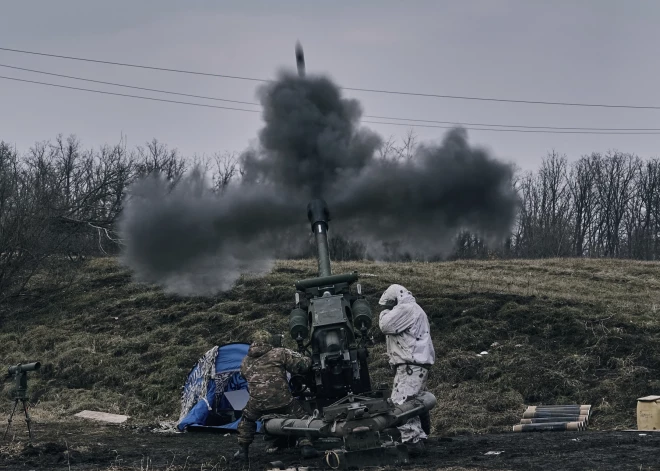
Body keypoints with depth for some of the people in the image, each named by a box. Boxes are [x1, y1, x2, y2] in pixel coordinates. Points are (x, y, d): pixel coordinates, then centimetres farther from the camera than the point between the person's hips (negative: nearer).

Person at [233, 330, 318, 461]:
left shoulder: (245, 362, 17)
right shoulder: (280, 353, 5)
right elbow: (302, 365, 3)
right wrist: (309, 361, 24)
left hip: (257, 402, 3)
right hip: (282, 399, -3)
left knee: (247, 421, 30)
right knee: (300, 419, 14)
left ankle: (242, 451, 26)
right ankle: (306, 446, 1)